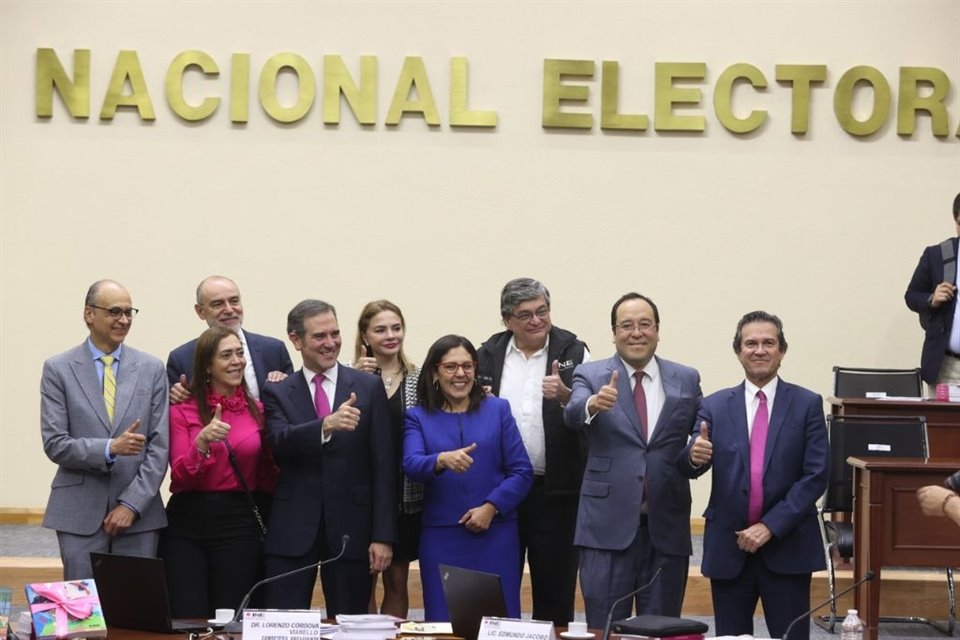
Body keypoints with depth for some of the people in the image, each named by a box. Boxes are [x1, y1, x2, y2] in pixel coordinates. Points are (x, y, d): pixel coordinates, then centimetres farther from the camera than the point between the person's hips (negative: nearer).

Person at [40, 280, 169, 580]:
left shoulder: (151, 369, 7)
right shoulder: (58, 369, 3)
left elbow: (159, 445, 2)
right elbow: (54, 444, -4)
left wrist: (132, 504, -7)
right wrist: (109, 448, -19)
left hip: (139, 514, 1)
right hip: (79, 514, -1)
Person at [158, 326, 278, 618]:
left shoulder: (257, 410, 9)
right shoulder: (182, 410, 0)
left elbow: (266, 476, 14)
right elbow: (179, 476, -6)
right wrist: (202, 442, -23)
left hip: (239, 525, 2)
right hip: (186, 526, -2)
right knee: (187, 623, -5)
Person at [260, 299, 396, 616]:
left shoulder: (368, 387, 5)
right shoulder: (278, 393, 6)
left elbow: (383, 465, 1)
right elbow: (278, 441, -15)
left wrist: (383, 535, -5)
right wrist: (326, 425, -34)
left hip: (351, 529, 0)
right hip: (292, 530, 0)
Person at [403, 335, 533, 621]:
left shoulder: (498, 410, 8)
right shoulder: (418, 418, 7)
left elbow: (522, 471, 3)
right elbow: (411, 465, -11)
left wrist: (491, 507, -11)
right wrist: (442, 460, -32)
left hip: (495, 535, 0)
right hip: (441, 538, 0)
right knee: (445, 622, 0)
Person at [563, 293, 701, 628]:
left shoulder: (686, 380, 8)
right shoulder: (591, 375, 1)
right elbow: (572, 415, -18)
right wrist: (593, 404, -39)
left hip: (667, 525, 2)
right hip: (608, 524, -2)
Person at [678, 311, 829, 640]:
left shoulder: (807, 404, 2)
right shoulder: (715, 406, 6)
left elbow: (816, 476, -4)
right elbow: (687, 467, -5)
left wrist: (770, 526, -13)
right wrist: (694, 456, -30)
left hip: (787, 548, -1)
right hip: (728, 548, 1)